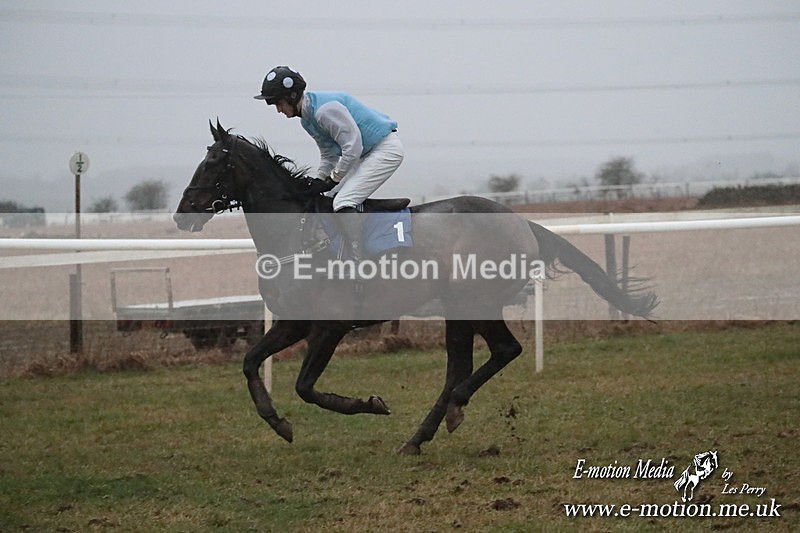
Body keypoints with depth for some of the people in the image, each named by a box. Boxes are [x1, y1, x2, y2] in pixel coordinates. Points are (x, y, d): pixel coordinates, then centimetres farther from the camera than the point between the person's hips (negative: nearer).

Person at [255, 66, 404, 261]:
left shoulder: (325, 109, -25)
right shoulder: (306, 119, 9)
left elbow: (352, 147, -24)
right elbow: (328, 154, 18)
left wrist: (335, 177, -13)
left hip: (386, 148, -11)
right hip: (367, 153, 11)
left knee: (343, 201, -22)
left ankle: (357, 259, -25)